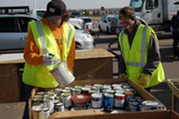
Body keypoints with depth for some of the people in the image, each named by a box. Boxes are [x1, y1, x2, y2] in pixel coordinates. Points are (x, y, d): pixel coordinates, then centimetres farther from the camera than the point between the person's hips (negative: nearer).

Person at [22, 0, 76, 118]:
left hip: (57, 82, 3)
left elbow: (70, 57, 10)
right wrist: (42, 58, -31)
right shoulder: (36, 28, -11)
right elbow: (28, 55, -12)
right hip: (35, 81, -3)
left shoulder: (69, 30, 1)